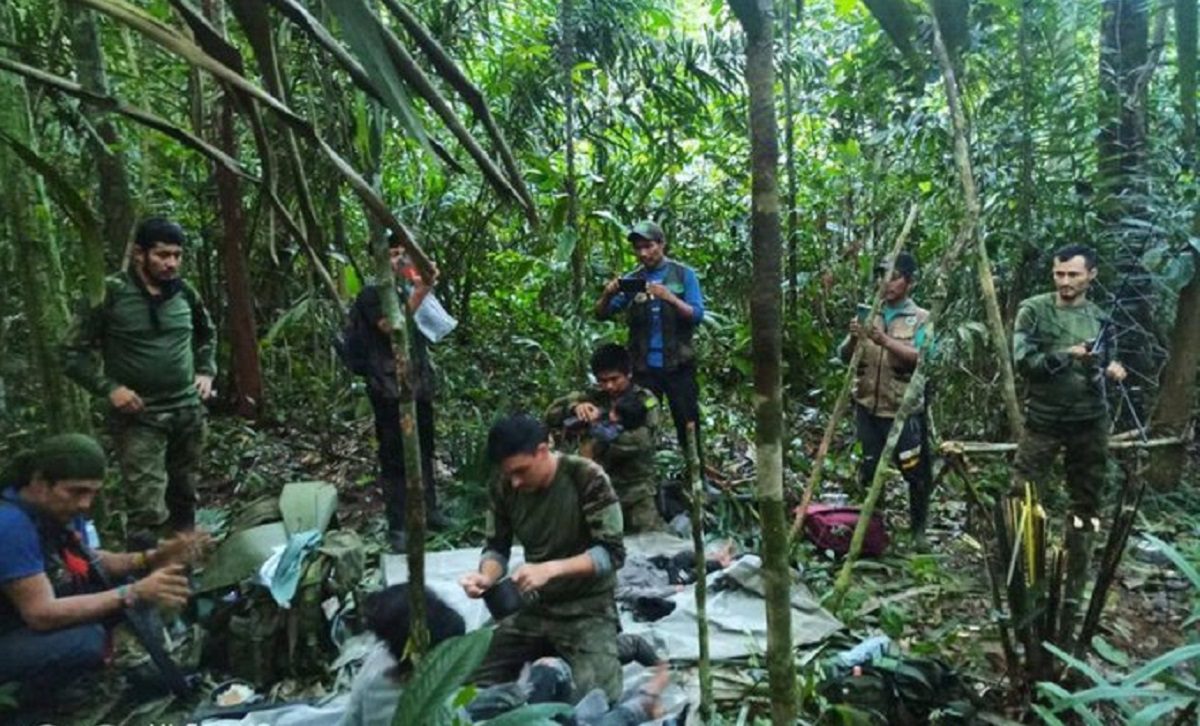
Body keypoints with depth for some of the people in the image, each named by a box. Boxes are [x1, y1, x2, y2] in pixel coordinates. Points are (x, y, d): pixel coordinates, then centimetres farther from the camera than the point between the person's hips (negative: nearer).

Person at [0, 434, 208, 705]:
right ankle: (31, 700, -2)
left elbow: (89, 562, 4)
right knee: (86, 640, -31)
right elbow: (42, 614, -33)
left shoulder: (62, 508, -6)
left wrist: (152, 558, -13)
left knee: (130, 579, -1)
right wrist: (134, 594, -35)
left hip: (49, 618, 8)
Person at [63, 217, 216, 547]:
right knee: (148, 511, -12)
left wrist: (206, 372, 10)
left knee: (184, 499, 15)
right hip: (139, 417, -5)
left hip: (188, 411, 5)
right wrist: (109, 388, -15)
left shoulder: (185, 293, 4)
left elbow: (207, 334, 23)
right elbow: (75, 353, -5)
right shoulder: (110, 294, -9)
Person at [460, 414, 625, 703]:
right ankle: (550, 652, 21)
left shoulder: (587, 478, -21)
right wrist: (486, 576, -21)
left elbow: (612, 552, -22)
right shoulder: (504, 487, -8)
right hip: (534, 606, 5)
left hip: (587, 608, -5)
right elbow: (497, 547, 2)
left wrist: (551, 568, -34)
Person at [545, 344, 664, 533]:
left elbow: (641, 441, -16)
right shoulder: (592, 398, 9)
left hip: (636, 489, -2)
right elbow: (551, 415, 1)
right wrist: (574, 407, -17)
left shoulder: (645, 401, -1)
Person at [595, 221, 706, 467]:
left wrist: (669, 297, -24)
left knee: (688, 427, 2)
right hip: (643, 367, 2)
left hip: (677, 365, -2)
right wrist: (607, 295, -18)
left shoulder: (684, 275, 2)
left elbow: (697, 315, -7)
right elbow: (602, 314, 4)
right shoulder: (631, 280, 8)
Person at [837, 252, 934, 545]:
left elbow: (920, 358, -18)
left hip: (904, 410, -3)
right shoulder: (869, 314, 8)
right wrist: (853, 339, -17)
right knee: (869, 469, 10)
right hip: (867, 407, 3)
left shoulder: (921, 318, -2)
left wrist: (884, 340, -29)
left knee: (915, 471, 4)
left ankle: (918, 528, 23)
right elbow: (844, 356, 5)